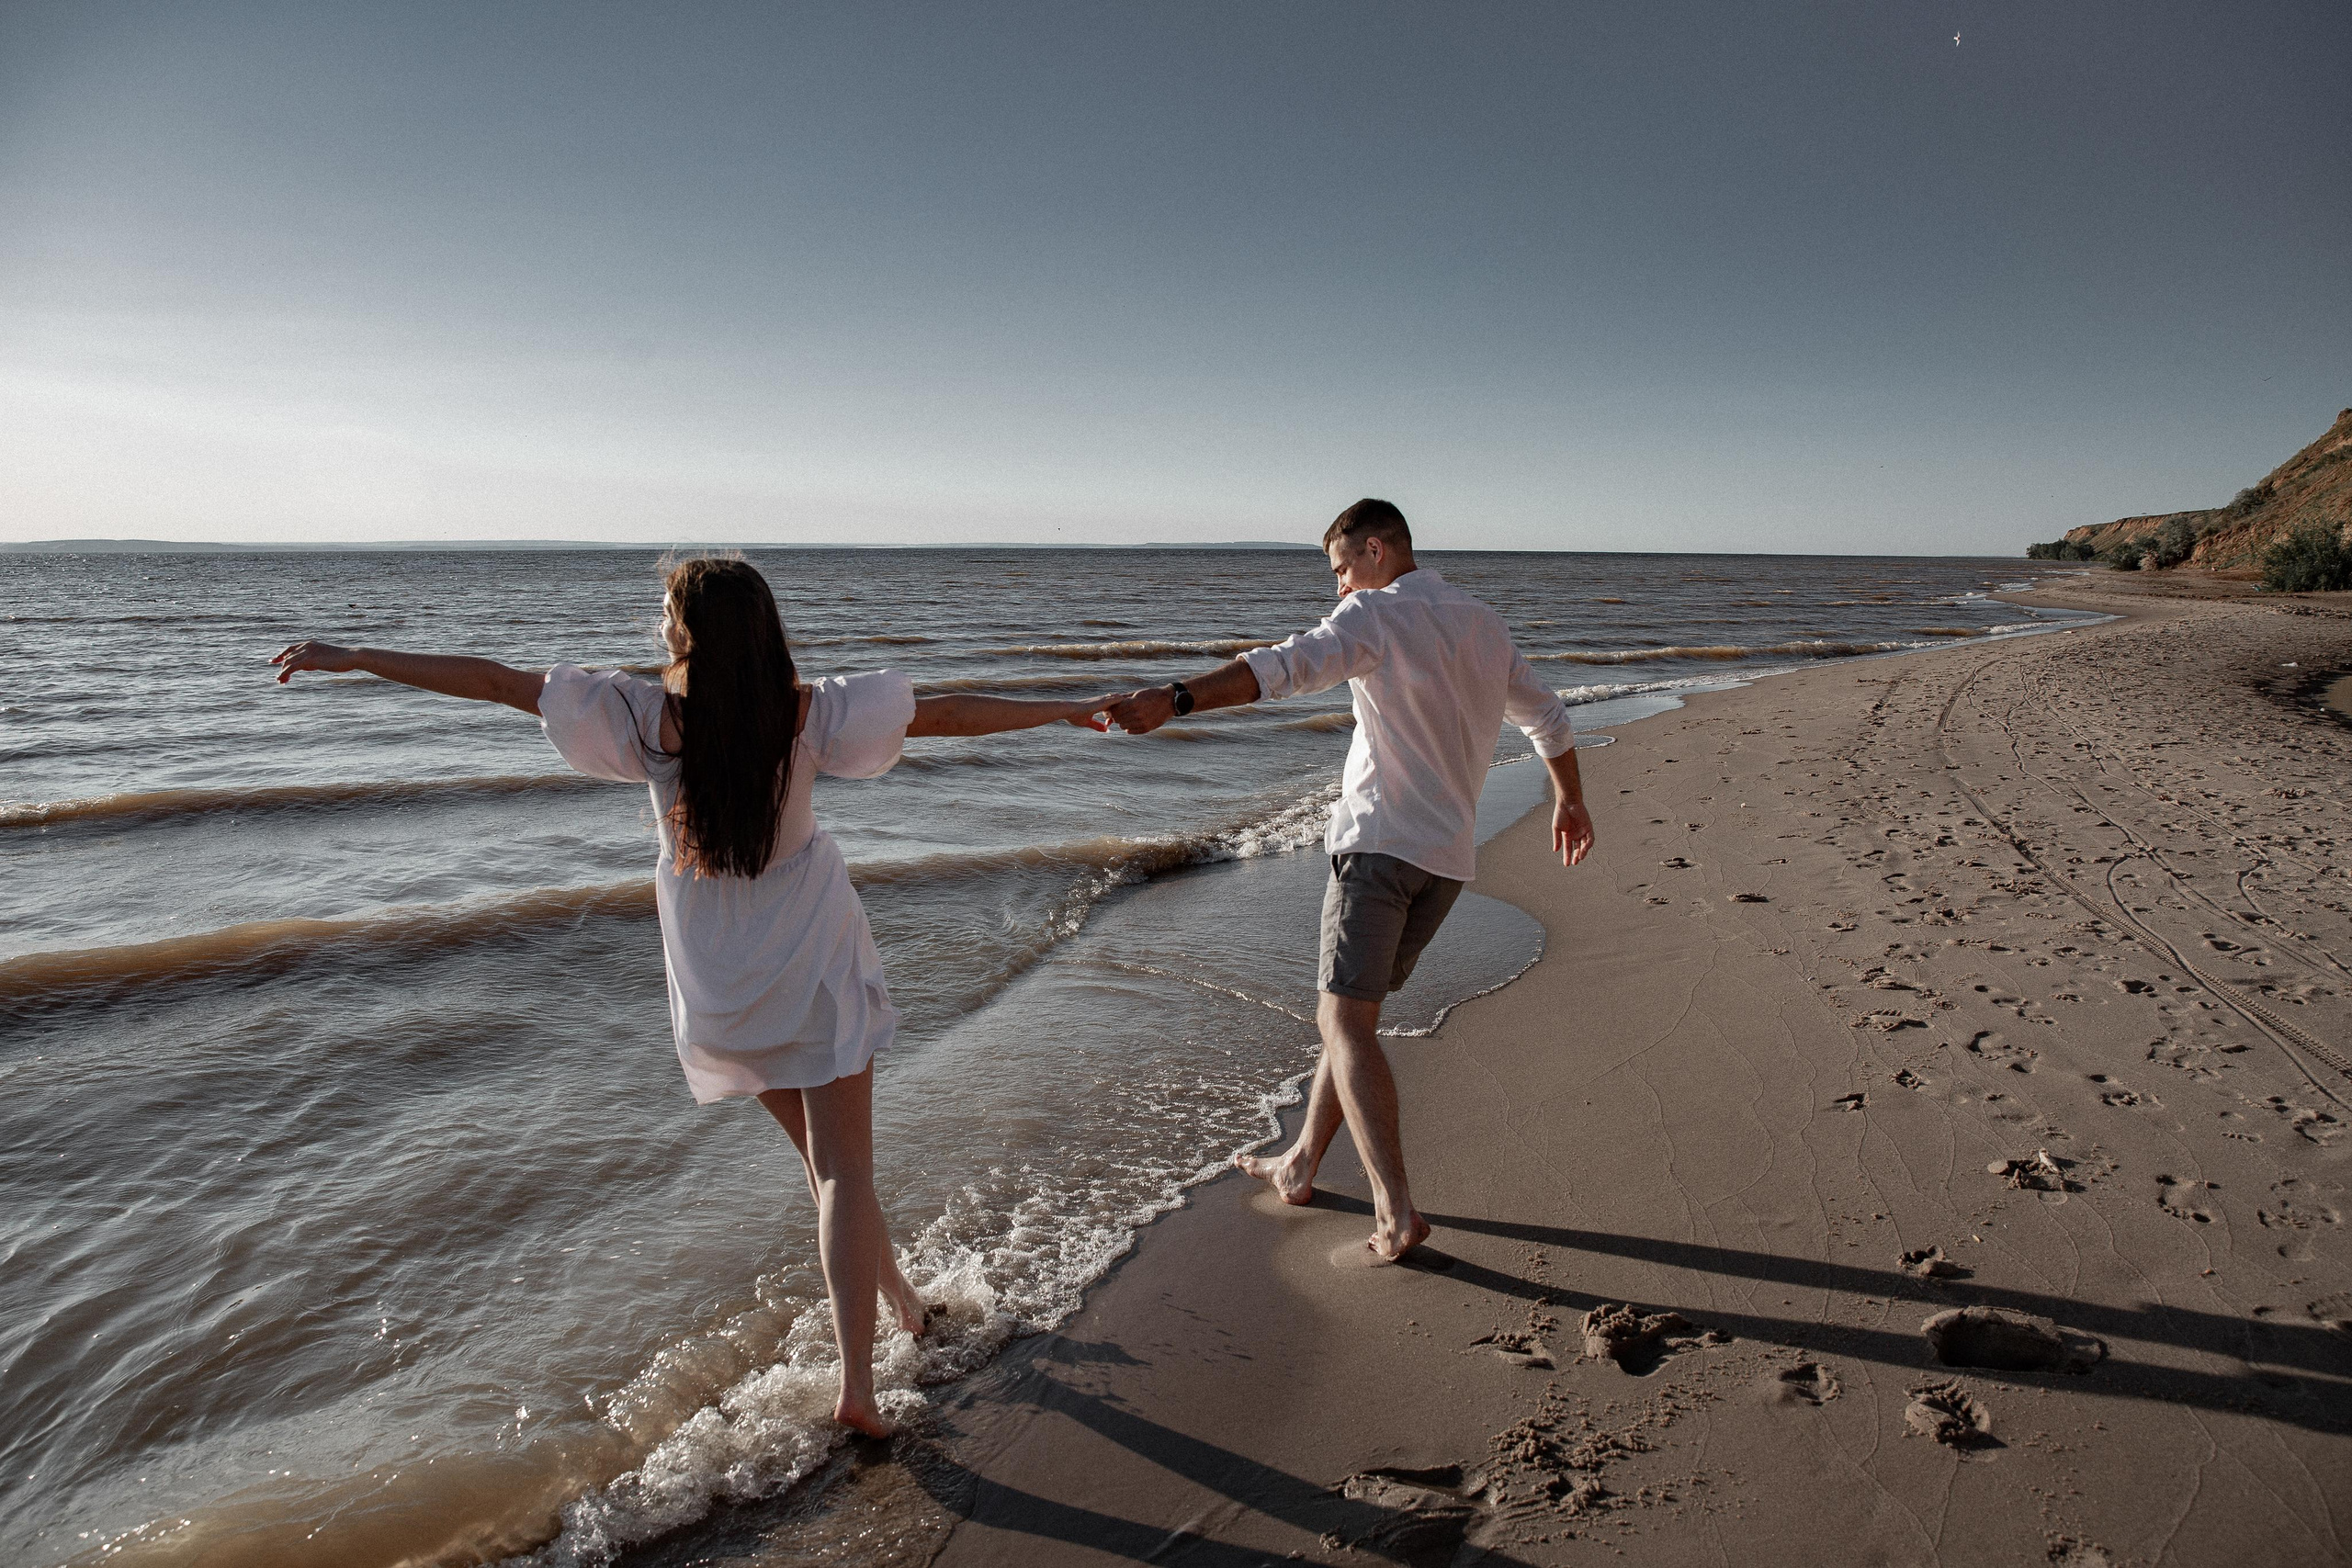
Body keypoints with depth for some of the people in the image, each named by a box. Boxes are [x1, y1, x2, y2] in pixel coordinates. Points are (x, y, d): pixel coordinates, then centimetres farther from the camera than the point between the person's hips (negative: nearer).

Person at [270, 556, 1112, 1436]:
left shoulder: (649, 717, -14)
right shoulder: (810, 712, -13)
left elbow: (498, 683, -10)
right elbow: (946, 715, -9)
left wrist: (351, 657, 0)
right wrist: (1069, 709, 1)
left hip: (720, 983, 2)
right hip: (815, 965, -1)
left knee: (819, 1152, 20)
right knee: (844, 1167, 3)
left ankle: (890, 1292, 37)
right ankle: (855, 1380, -1)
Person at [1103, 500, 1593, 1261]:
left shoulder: (1376, 614, -7)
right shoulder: (1484, 624, 17)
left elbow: (1287, 665, -27)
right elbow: (1546, 715, 29)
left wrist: (1175, 698, -38)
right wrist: (1569, 799, 44)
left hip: (1380, 841, -8)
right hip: (1450, 855, 8)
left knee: (1346, 1022, -9)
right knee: (1352, 1011, 17)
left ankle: (1396, 1212, -15)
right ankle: (1300, 1164, 27)